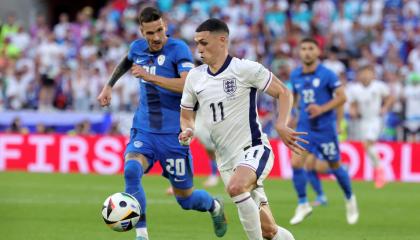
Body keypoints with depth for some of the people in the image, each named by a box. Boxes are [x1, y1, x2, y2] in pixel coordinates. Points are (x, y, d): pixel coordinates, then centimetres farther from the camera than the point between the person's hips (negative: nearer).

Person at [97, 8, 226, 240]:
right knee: (131, 169, -29)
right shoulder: (137, 48, 3)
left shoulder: (178, 49, -14)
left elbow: (189, 85, -30)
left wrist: (150, 77, -32)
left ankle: (214, 206, 44)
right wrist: (109, 86, 26)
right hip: (143, 131, 3)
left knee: (185, 198, 8)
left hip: (172, 134, -3)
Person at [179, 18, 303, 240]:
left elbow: (283, 92, -5)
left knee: (235, 187, -37)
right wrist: (188, 130, -5)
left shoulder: (245, 69, -8)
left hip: (254, 149, -5)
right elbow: (186, 114, 18)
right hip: (226, 160, 5)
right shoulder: (195, 77, 7)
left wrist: (281, 126, -20)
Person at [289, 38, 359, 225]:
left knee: (335, 167, 8)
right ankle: (303, 205, 1)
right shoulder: (295, 75, 3)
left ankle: (350, 199, 33)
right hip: (304, 127, 3)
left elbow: (341, 97, -11)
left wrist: (322, 109, -22)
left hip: (325, 127, -3)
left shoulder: (327, 74, -11)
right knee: (295, 163, -14)